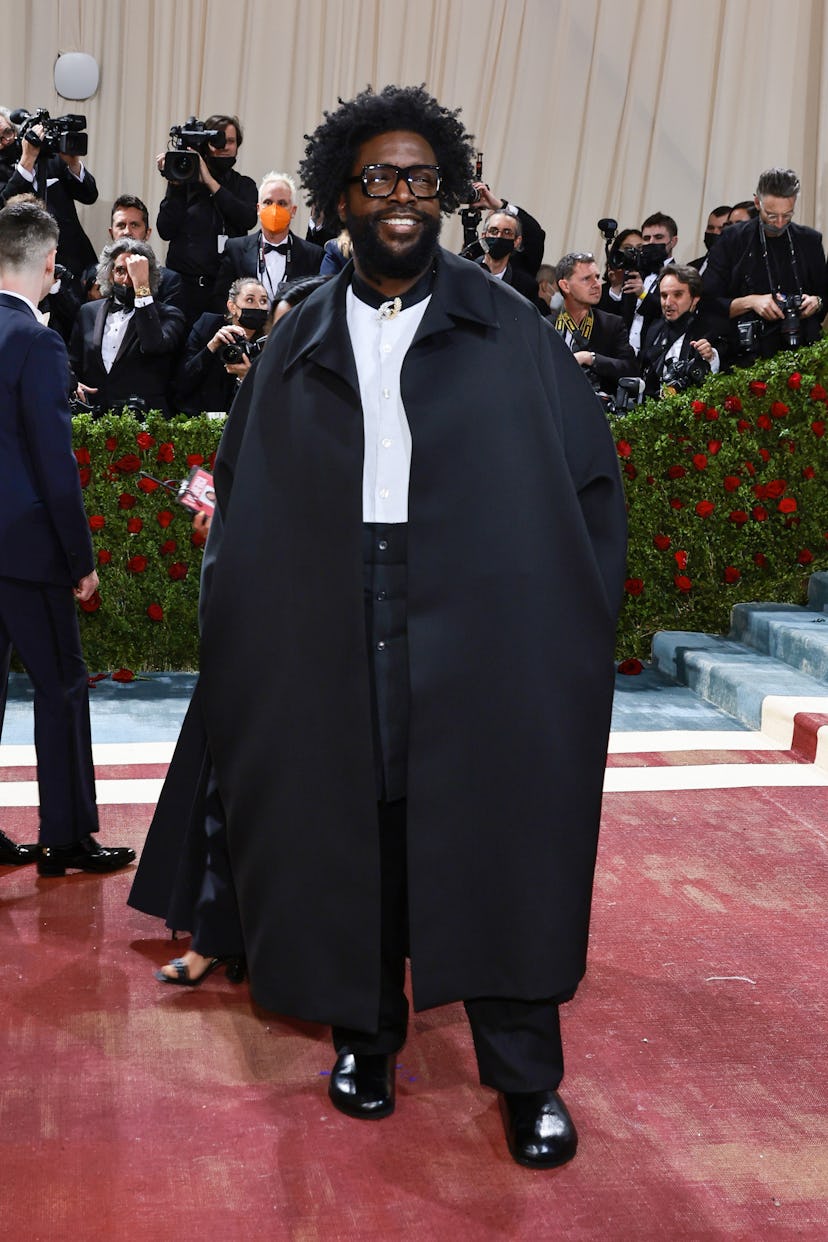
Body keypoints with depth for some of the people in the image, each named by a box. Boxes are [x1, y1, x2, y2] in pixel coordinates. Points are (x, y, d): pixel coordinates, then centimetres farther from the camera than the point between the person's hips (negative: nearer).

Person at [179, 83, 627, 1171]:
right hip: (334, 630, 2)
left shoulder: (511, 331, 6)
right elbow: (247, 497, 12)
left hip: (482, 628, -1)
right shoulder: (299, 345, 10)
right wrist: (244, 622, 1)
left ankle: (527, 1077, 13)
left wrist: (572, 619, -3)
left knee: (497, 835, 1)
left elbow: (589, 472, 5)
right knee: (349, 825, 7)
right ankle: (366, 1031, 26)